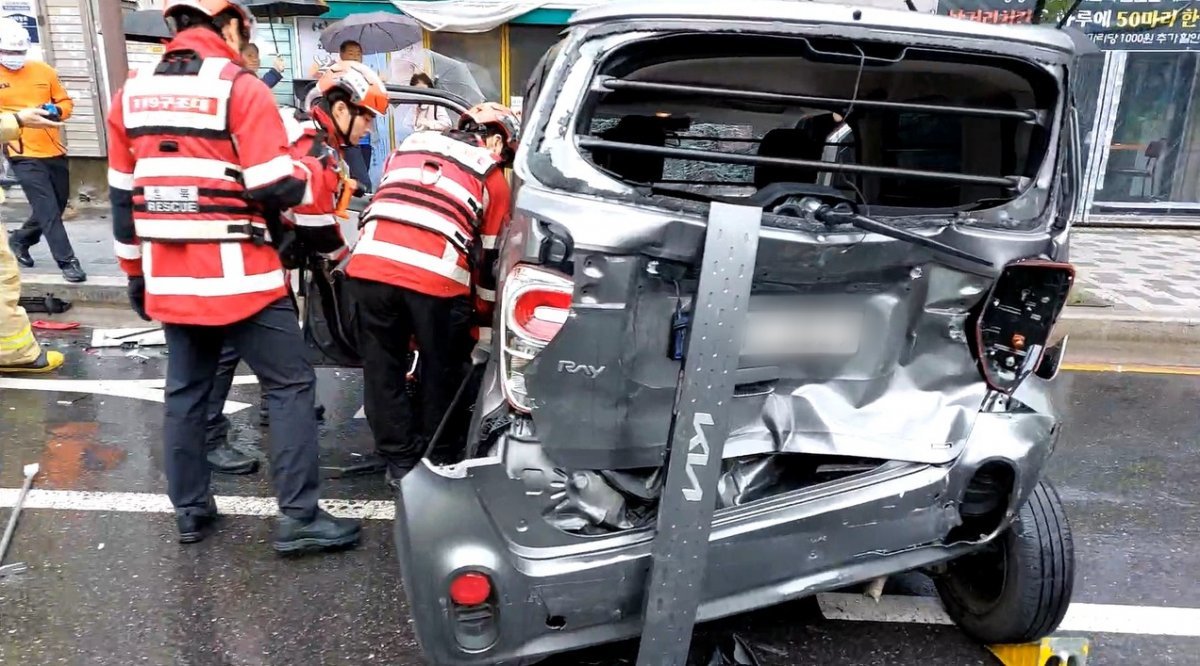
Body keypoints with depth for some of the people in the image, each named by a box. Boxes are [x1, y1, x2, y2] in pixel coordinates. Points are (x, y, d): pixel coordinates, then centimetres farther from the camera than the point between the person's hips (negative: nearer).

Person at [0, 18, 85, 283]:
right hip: (24, 154, -5)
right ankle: (67, 262, -2)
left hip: (54, 151, 5)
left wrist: (56, 110, -9)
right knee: (48, 211, -8)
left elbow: (66, 102, 13)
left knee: (56, 207, 16)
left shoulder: (43, 71, 8)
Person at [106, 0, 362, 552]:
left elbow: (122, 196, 15)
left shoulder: (131, 93, 11)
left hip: (169, 281, 7)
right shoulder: (240, 89, -8)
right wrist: (323, 171, 5)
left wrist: (135, 272, 23)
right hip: (239, 277, -6)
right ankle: (299, 518, 1)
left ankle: (190, 512, 26)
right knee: (289, 386, 1)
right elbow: (276, 188, -14)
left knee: (185, 393, 16)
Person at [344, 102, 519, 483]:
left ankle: (401, 461, 26)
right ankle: (437, 459, 30)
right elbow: (490, 258, 18)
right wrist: (484, 328, 27)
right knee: (441, 370, 18)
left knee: (382, 368, 17)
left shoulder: (410, 145, 29)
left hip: (370, 265, 3)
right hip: (436, 277, -3)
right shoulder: (492, 176, 17)